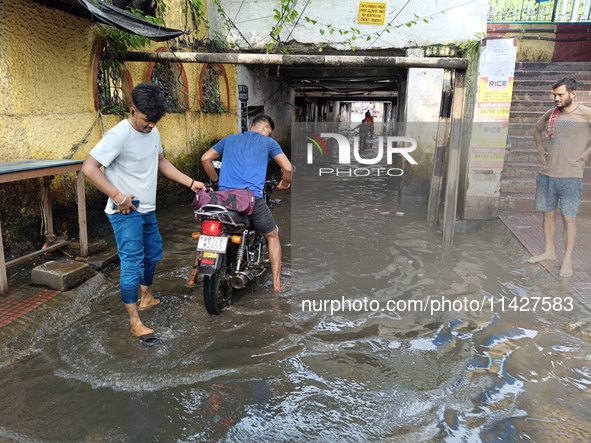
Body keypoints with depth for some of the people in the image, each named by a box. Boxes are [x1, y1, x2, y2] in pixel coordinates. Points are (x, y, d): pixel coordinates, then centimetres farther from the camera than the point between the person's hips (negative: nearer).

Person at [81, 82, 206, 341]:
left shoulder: (153, 132, 4)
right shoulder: (118, 135, -20)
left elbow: (161, 161, 19)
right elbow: (89, 168, -23)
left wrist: (190, 182, 13)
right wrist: (118, 197, -24)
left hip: (147, 210, 9)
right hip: (126, 213, -8)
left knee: (153, 254, 21)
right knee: (132, 264, -7)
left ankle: (146, 297, 42)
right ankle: (134, 321, 2)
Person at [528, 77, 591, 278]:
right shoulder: (551, 113, 6)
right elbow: (537, 130, 25)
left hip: (570, 176, -5)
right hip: (546, 174, 5)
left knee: (568, 217, -1)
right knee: (548, 213, 12)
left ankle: (568, 260, 8)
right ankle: (549, 251, 26)